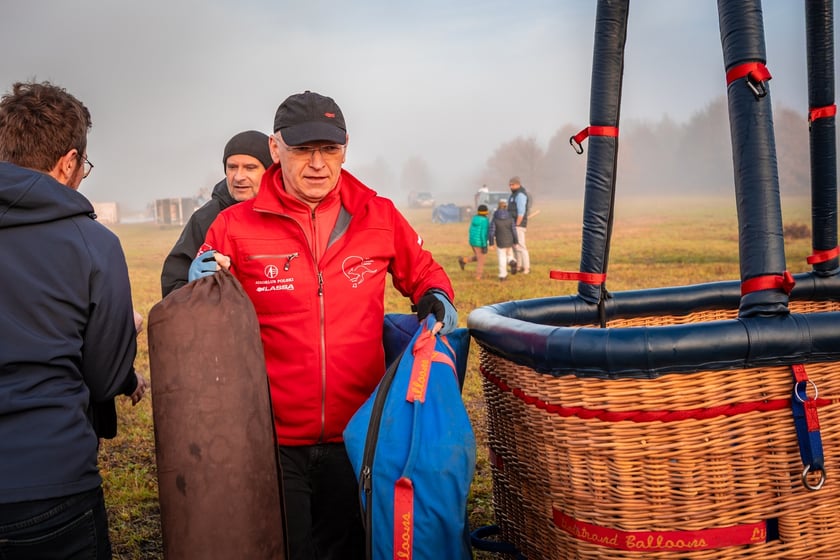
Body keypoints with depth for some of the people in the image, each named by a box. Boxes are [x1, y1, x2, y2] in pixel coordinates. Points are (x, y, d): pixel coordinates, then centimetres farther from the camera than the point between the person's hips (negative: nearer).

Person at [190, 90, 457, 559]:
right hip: (273, 441, -1)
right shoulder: (235, 226, -7)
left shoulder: (378, 217, -2)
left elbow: (423, 273, 14)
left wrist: (436, 297, -7)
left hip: (358, 435, 2)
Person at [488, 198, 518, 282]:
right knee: (509, 255, 22)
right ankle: (512, 262, -10)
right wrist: (515, 242, 5)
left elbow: (491, 232, -11)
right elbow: (514, 231, -4)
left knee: (502, 258, 7)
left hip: (500, 242, -1)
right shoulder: (510, 218, -6)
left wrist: (491, 243, -5)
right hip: (510, 242, 2)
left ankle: (502, 276, 10)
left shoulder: (494, 219, -10)